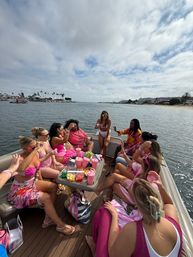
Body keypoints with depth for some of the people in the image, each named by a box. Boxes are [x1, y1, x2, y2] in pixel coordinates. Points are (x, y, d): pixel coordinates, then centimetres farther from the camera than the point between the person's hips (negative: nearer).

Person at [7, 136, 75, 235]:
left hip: (32, 183, 8)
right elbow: (21, 169, -53)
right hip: (20, 190, -8)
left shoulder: (36, 154, -7)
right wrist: (34, 151, -47)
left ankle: (49, 218, 11)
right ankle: (60, 225, -1)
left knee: (53, 186, -1)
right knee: (46, 197, -23)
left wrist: (42, 182, 13)